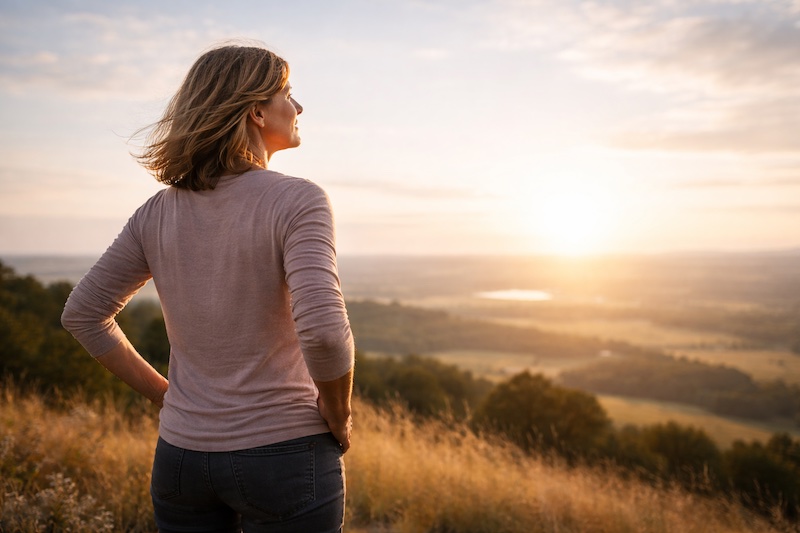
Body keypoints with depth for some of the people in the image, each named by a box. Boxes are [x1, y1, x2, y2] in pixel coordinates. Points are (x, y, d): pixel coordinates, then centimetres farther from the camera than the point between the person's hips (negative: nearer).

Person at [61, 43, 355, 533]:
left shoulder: (159, 213, 2)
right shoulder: (296, 201, -15)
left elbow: (83, 314, 8)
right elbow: (323, 329, -27)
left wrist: (164, 394, 11)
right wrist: (339, 419, -10)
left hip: (181, 451, 5)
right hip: (284, 455, -5)